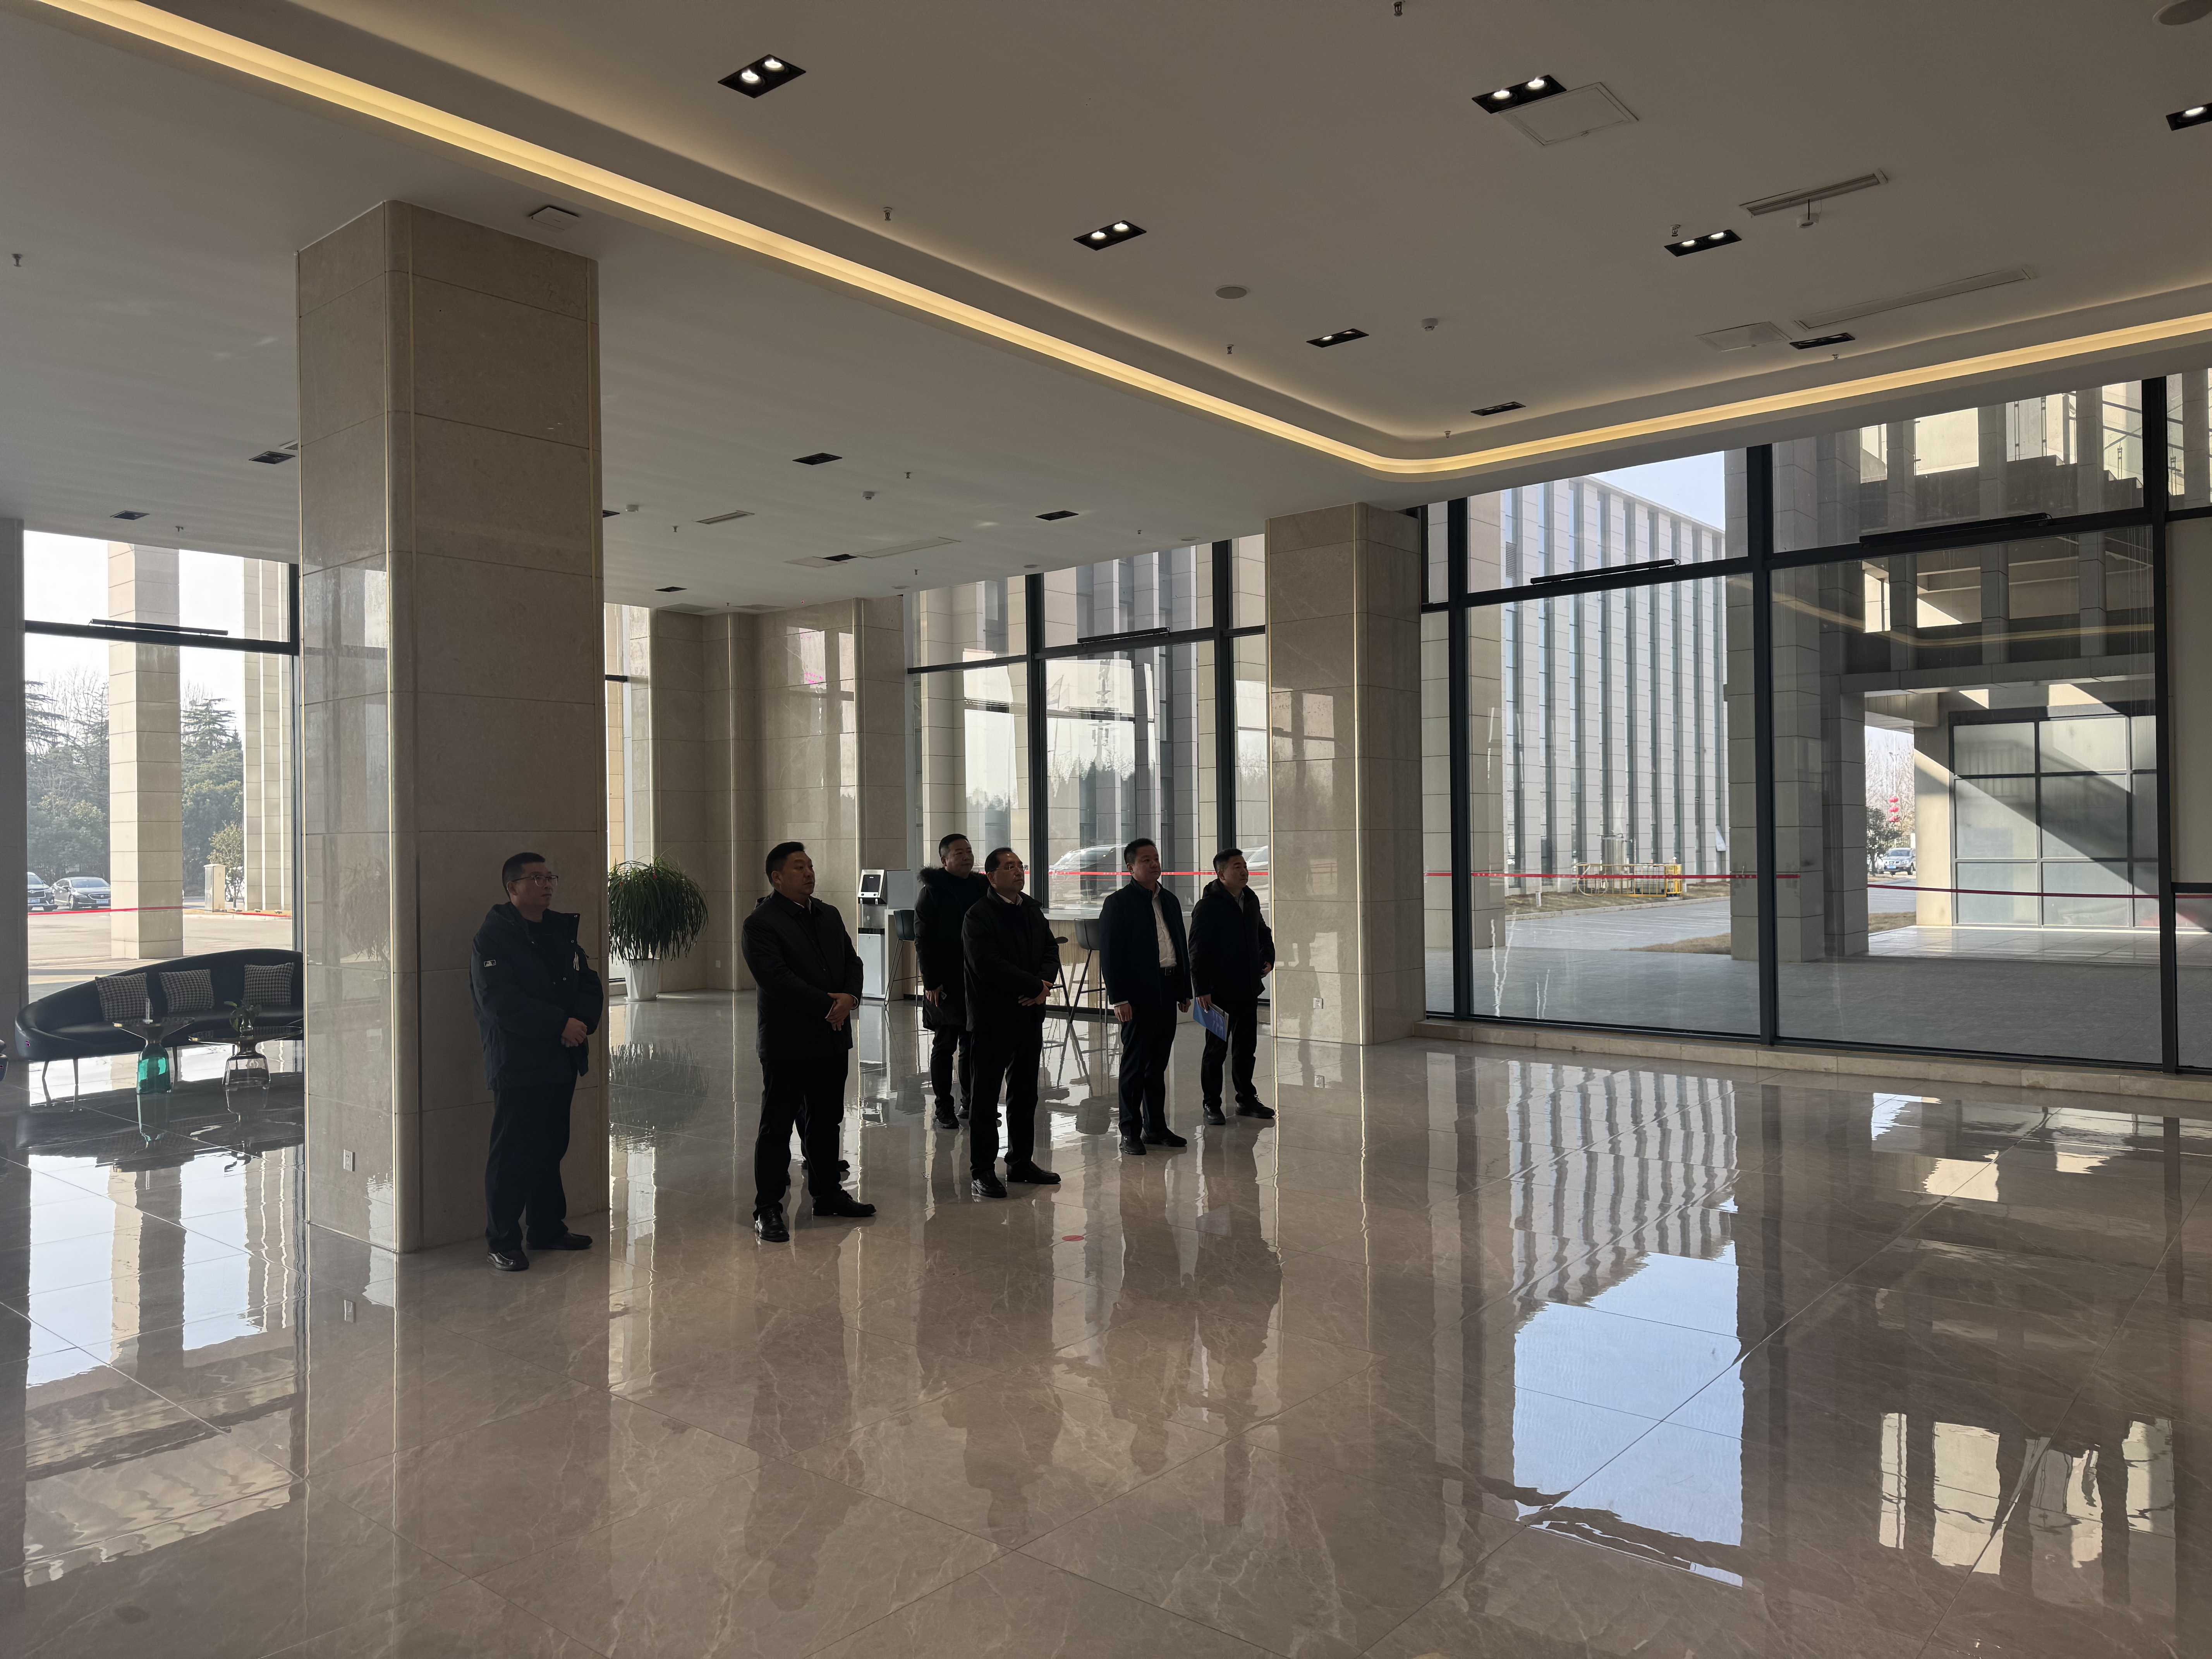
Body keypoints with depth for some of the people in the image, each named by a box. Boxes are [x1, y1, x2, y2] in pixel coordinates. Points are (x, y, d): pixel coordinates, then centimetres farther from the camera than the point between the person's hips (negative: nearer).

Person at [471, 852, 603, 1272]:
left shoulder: (562, 931, 13)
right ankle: (503, 1242, 8)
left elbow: (590, 986, 11)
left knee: (551, 1149, 15)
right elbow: (500, 1001, -20)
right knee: (512, 1155, -2)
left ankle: (549, 1229, 26)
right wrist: (561, 1024, -22)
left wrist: (582, 1021, -10)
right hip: (516, 1065, -7)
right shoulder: (493, 937, -9)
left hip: (561, 1064, 7)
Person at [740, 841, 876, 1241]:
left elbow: (852, 961, 11)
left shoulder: (829, 915, 13)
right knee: (777, 1127, 1)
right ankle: (768, 1209, 9)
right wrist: (829, 1004, -20)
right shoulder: (761, 924, -11)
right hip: (788, 1042, -7)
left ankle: (827, 1193, 30)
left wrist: (850, 998, -10)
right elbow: (777, 979, -21)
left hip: (832, 1040, 7)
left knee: (827, 1121, 17)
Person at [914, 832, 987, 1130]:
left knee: (974, 1046, 8)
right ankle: (944, 1109, 9)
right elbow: (923, 941, -8)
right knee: (944, 1046, 3)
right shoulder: (932, 892, -5)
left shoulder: (982, 888, 9)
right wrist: (931, 982, -13)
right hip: (946, 983, -4)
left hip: (977, 980, 5)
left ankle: (971, 1102, 17)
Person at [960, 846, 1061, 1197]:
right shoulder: (979, 916, -12)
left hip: (1030, 1014, 7)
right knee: (986, 1096, 1)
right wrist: (1036, 986, -17)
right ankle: (982, 1170, 8)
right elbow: (988, 966, -22)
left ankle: (1022, 1162, 27)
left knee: (1025, 1094, 15)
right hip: (993, 1019, -7)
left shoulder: (1033, 910, 11)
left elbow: (1051, 951, 10)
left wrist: (1043, 983, -12)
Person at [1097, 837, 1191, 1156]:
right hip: (1138, 995, -6)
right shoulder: (1119, 902, -6)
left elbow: (1181, 947, 20)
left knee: (1158, 1063, 12)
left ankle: (1156, 1128, 21)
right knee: (1135, 1064, -1)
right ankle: (1130, 1132, 6)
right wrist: (1118, 998, -16)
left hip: (1167, 992, 6)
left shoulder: (1170, 901, 15)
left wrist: (1185, 991, 15)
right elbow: (1109, 953, -10)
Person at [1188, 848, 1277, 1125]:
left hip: (1248, 988, 7)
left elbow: (1263, 932, 27)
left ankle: (1247, 1099, 25)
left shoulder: (1251, 900, 10)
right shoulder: (1207, 907, -13)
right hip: (1219, 991, -7)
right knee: (1216, 1049, 2)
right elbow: (1197, 951, -16)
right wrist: (1201, 990, -20)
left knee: (1246, 1045, 14)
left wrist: (1268, 957, 10)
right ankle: (1212, 1105, 11)